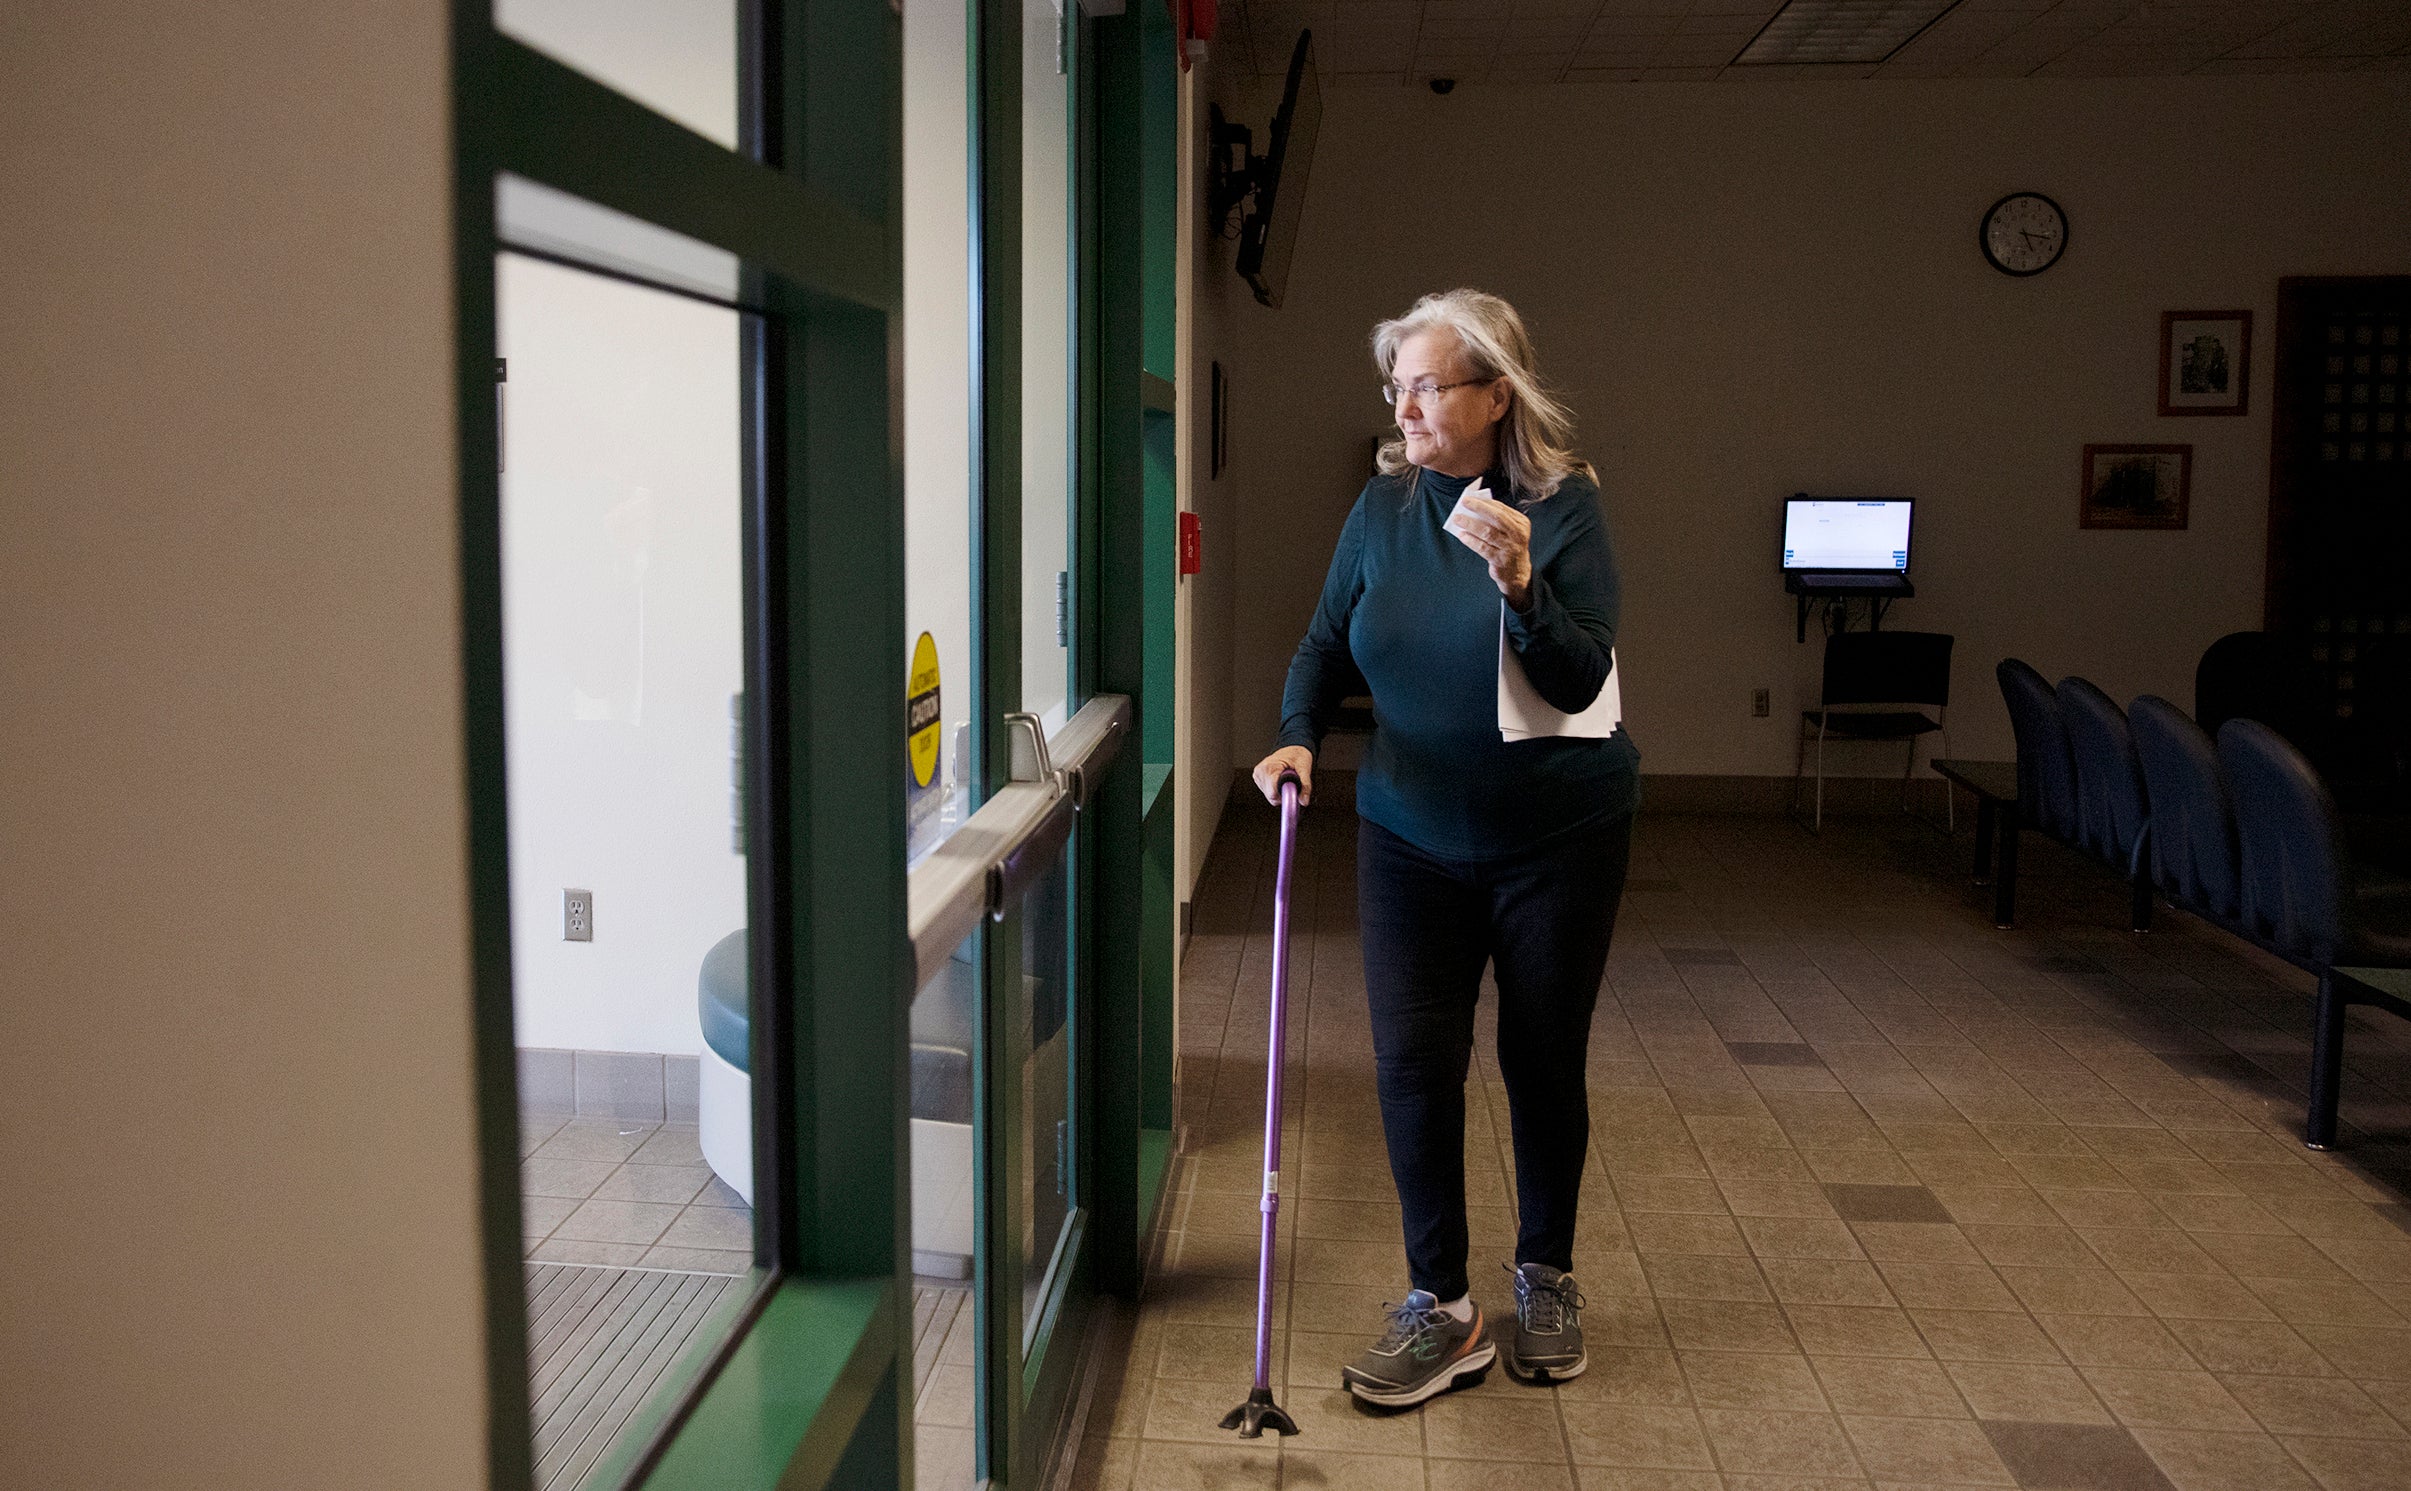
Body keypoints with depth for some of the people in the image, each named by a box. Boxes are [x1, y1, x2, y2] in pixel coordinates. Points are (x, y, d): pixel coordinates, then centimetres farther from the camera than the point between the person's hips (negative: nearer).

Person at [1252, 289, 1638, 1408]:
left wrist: (1517, 582, -35)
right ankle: (1440, 1308, 11)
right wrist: (1297, 737, -12)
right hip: (1411, 839, 3)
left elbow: (1582, 679, -19)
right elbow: (1327, 644, 6)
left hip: (1557, 838, -3)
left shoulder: (1565, 505, -13)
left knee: (1544, 1060, 8)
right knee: (1412, 1060, -2)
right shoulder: (1382, 506, -1)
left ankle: (1546, 1278, 30)